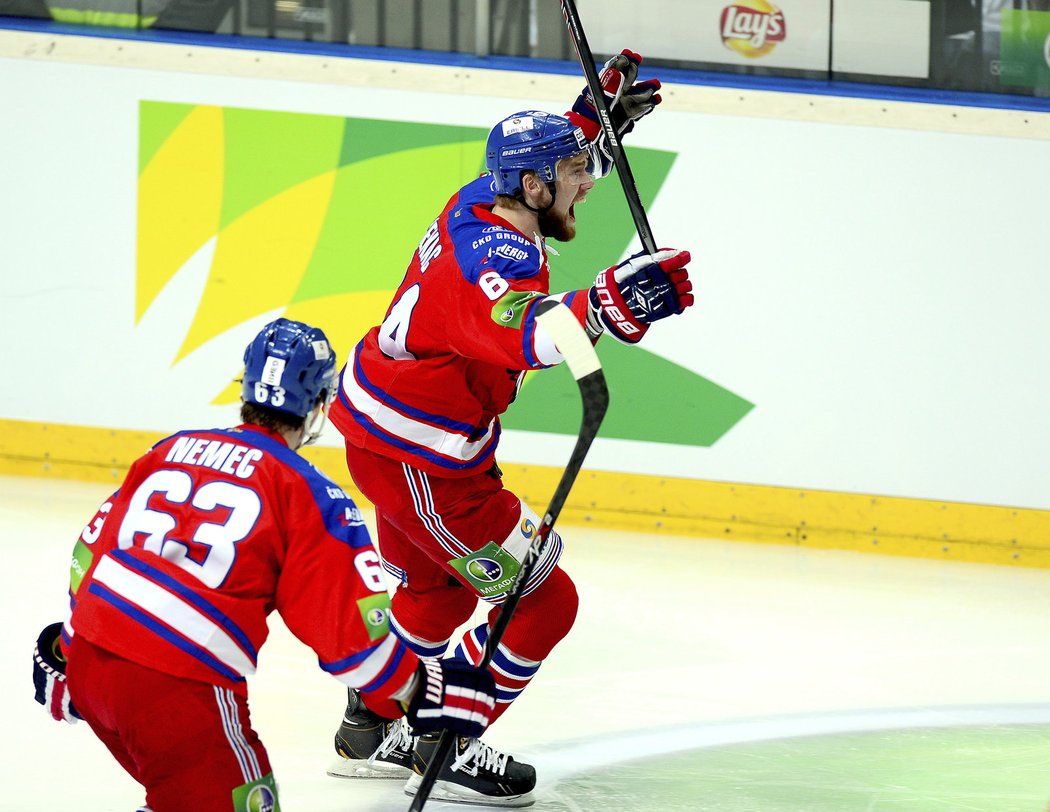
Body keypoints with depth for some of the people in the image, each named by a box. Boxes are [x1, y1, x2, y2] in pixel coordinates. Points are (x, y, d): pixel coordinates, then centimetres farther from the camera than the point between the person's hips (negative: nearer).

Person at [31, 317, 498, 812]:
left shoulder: (172, 450, 15)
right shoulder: (306, 493, -2)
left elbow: (92, 548, 22)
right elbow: (351, 622, -6)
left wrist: (64, 648, 35)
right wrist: (417, 691, 6)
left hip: (86, 660, 7)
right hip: (178, 688, -7)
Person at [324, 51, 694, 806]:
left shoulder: (480, 203, -2)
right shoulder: (497, 259, -30)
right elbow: (522, 333, -53)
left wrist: (599, 119, 13)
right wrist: (606, 307, -69)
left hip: (376, 429, 10)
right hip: (421, 460, -10)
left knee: (435, 588, 29)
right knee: (543, 602, -1)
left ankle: (370, 731, 42)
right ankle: (448, 747, 11)